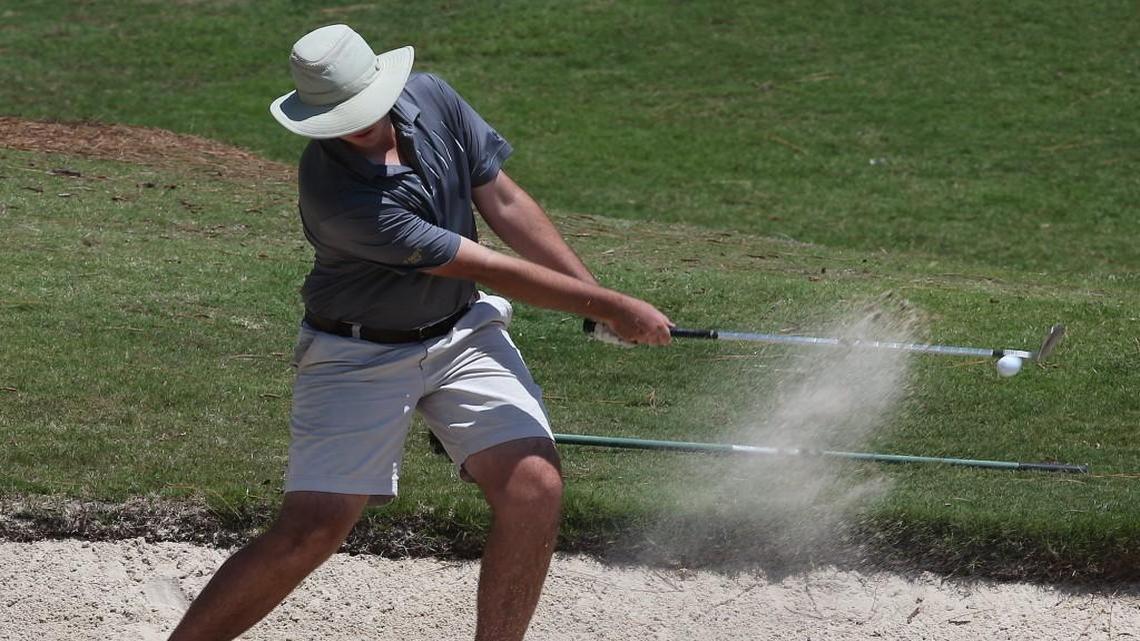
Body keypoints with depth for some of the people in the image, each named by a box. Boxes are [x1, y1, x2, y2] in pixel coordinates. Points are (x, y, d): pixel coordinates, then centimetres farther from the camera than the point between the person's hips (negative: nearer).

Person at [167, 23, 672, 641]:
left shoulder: (432, 99, -11)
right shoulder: (335, 192, -29)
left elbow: (503, 203, 3)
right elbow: (485, 267, -24)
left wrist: (598, 293, -1)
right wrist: (609, 308, -19)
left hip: (462, 333, 6)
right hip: (358, 354, -5)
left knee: (534, 486, -14)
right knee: (310, 531, -13)